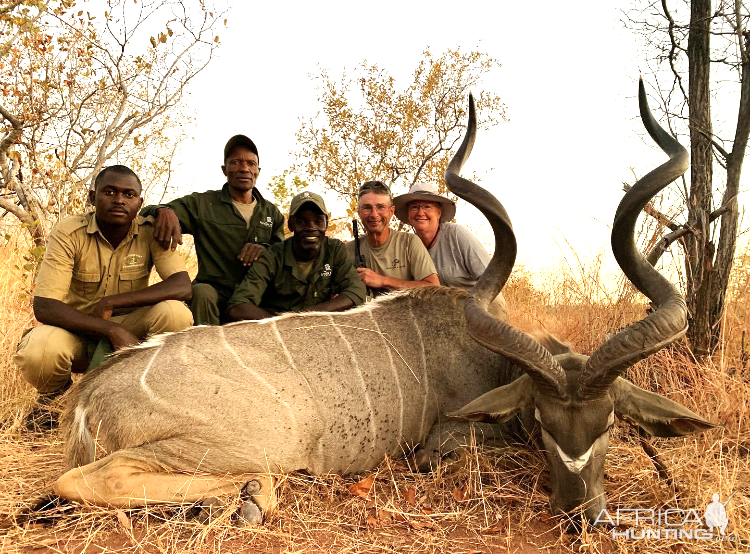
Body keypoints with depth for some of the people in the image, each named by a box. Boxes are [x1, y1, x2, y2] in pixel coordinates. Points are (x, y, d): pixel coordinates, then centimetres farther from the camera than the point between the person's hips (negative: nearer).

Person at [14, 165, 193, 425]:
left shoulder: (151, 232, -11)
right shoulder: (68, 233, -15)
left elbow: (182, 286, -25)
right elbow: (44, 307, -23)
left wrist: (110, 302, -29)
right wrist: (112, 329, -34)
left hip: (127, 329, 1)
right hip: (75, 331, -1)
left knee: (176, 313, -30)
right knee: (37, 352, -35)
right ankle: (57, 391, 4)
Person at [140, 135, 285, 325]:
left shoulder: (272, 212, 16)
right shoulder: (202, 204, 7)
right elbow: (147, 212, 3)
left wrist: (264, 248, -13)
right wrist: (164, 210, -23)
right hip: (214, 290, -2)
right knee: (202, 292, -36)